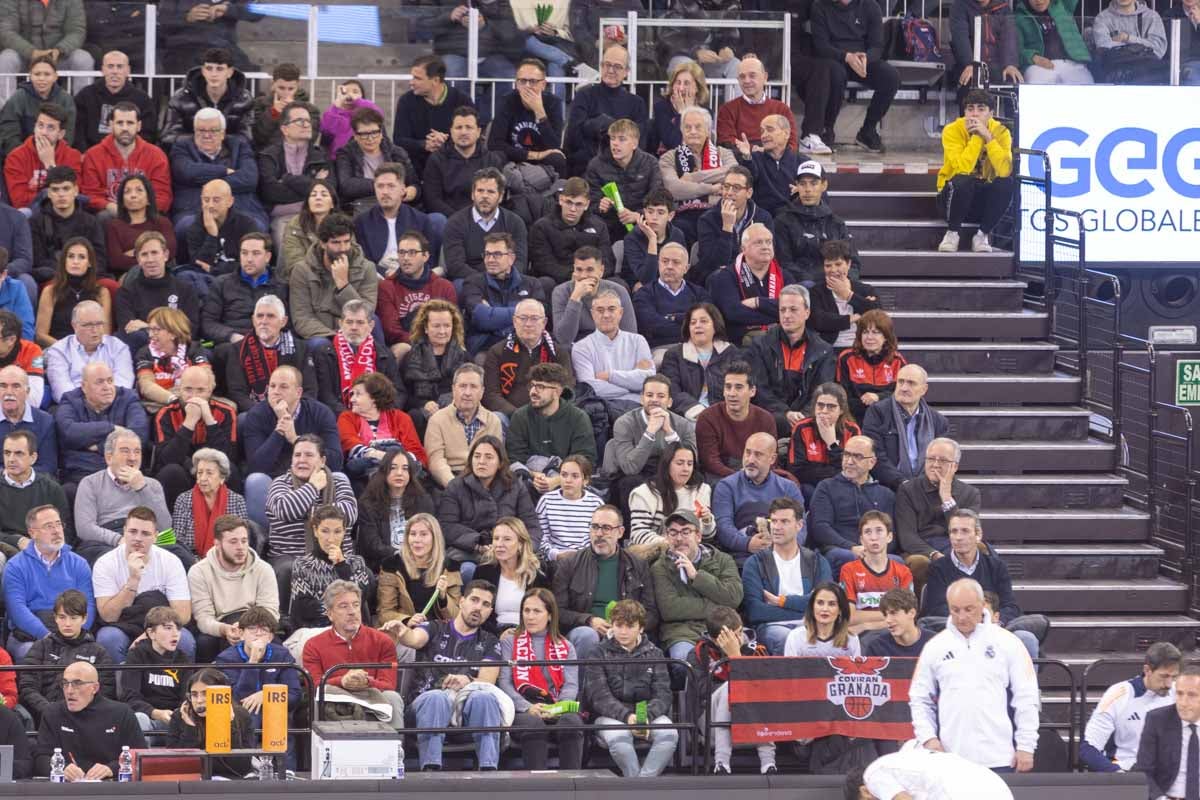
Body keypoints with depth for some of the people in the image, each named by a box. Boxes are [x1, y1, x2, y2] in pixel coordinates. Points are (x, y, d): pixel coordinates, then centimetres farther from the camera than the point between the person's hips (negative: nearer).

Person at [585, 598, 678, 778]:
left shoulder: (653, 654, 13)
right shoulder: (599, 654, 6)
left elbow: (663, 694, 3)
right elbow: (599, 697, -6)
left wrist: (647, 716, -19)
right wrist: (626, 716, -23)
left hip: (649, 712, 2)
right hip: (611, 716, -2)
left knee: (668, 734, -30)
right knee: (619, 736, -37)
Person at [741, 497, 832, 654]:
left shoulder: (817, 562, 18)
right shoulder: (755, 563, 12)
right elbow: (754, 612, -3)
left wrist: (782, 601, -3)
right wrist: (803, 607, -3)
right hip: (772, 626, -1)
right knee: (787, 639, -38)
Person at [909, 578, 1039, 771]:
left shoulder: (1007, 643, 4)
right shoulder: (935, 647, 10)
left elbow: (1026, 698, 5)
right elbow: (919, 700, 14)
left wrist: (1026, 746, 0)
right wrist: (928, 738, 1)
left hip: (999, 758, -1)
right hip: (950, 757, 1)